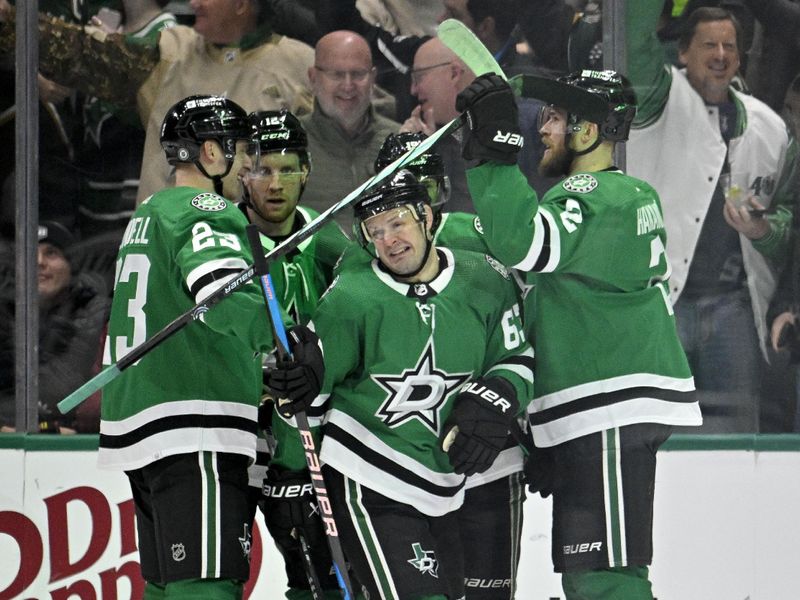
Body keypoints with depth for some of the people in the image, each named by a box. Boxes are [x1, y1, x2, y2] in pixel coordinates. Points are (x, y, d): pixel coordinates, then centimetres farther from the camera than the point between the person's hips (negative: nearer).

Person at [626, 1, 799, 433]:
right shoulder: (663, 102, 4)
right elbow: (635, 45, -13)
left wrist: (765, 230, 0)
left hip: (734, 303, 4)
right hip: (659, 297, -4)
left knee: (736, 428, 4)